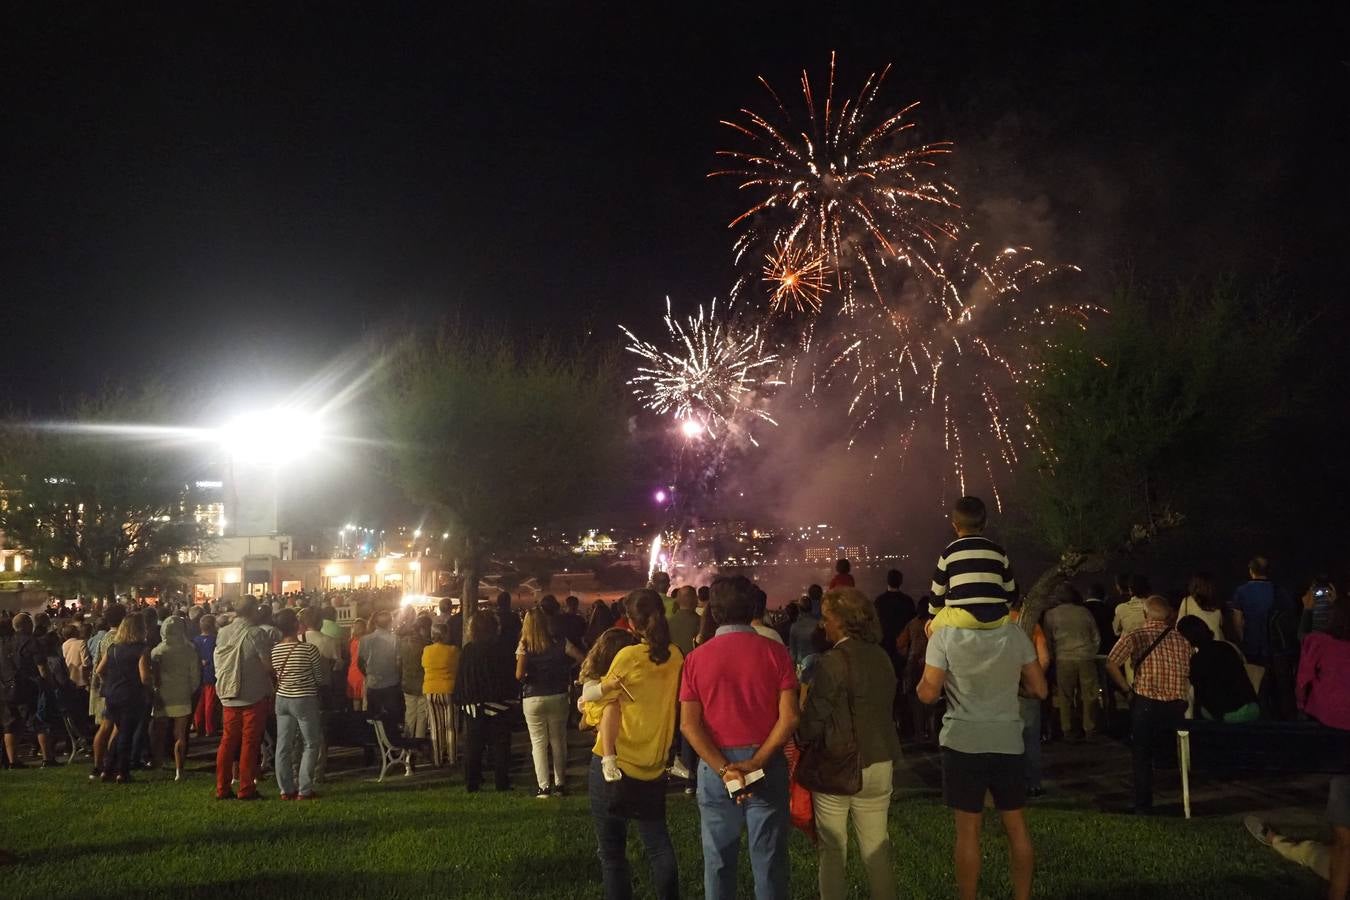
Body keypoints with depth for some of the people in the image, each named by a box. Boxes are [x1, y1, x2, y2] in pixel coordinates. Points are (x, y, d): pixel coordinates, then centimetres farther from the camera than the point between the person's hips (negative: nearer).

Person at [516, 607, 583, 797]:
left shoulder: (524, 646, -7)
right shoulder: (560, 642, -3)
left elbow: (519, 675, -17)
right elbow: (582, 658, -9)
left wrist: (526, 678, 4)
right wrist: (567, 670, 7)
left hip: (533, 699, -2)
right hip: (558, 697, 2)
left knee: (538, 743, 6)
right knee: (559, 741, 13)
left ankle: (544, 786, 3)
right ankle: (559, 784, 14)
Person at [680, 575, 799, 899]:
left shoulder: (697, 658, -2)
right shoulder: (774, 652, -5)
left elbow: (688, 724, -8)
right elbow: (789, 717, -12)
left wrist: (724, 769, -11)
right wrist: (756, 762, -11)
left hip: (715, 767, 1)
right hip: (767, 764, -1)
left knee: (718, 860, 12)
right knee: (769, 859, 8)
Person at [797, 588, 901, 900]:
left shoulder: (833, 661, -17)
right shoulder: (882, 658, 4)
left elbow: (814, 717, -14)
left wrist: (803, 742, 4)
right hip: (880, 762, 6)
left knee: (832, 848, 7)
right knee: (876, 845, 14)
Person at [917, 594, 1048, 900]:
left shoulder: (944, 635, -9)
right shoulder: (1015, 633, -1)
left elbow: (928, 694, -8)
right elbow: (1040, 690, 3)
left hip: (963, 743, -2)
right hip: (1008, 742, 2)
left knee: (968, 829, 5)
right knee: (1017, 826, 12)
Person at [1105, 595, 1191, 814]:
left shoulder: (1134, 637, -5)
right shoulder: (1182, 641, 5)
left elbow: (1111, 664, -16)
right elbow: (1188, 676, 3)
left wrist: (1127, 689, -5)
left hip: (1145, 704, -3)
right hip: (1176, 707, 3)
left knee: (1142, 757, 12)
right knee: (1168, 755, 20)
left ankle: (1144, 807, 14)